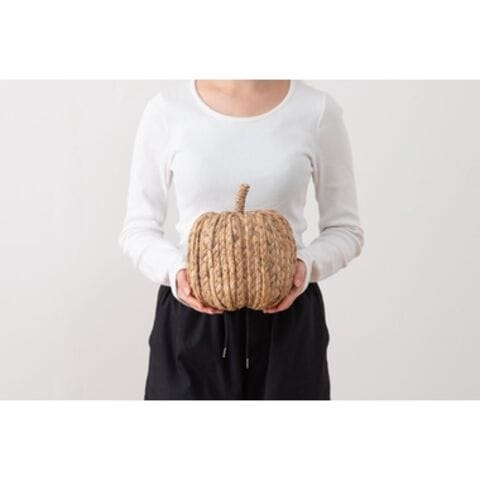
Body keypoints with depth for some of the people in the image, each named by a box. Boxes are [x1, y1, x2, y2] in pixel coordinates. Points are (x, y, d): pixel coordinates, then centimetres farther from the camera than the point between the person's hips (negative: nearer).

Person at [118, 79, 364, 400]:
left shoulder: (318, 110, -2)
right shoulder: (168, 107, -2)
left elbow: (345, 229, 5)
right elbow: (138, 228, 4)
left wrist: (307, 264, -15)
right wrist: (175, 269, -16)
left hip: (287, 322, 0)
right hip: (190, 323, 0)